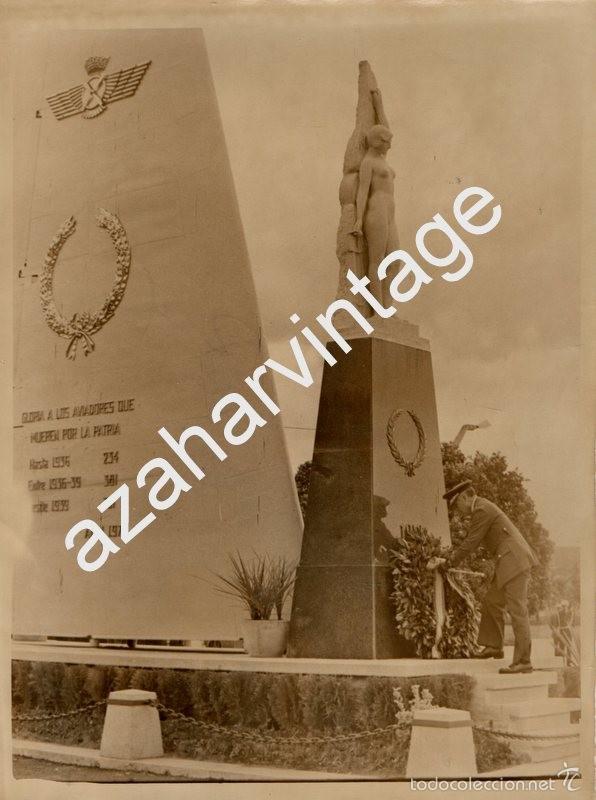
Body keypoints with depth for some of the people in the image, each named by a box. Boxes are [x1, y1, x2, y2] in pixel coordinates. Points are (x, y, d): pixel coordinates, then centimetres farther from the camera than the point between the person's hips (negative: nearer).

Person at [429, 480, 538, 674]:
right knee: (492, 602, 17)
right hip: (509, 561, 11)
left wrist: (447, 563, -4)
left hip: (515, 560, -11)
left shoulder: (482, 510, -12)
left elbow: (470, 543, -12)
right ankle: (494, 647, 24)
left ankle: (523, 661, -11)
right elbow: (470, 542, 24)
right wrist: (446, 559, 16)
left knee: (517, 610, -11)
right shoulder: (482, 509, 21)